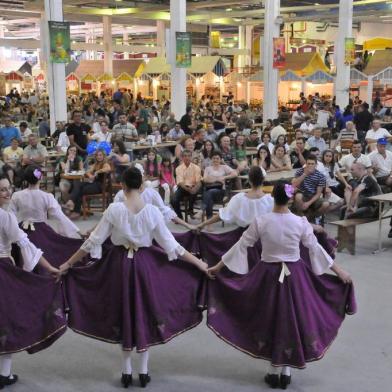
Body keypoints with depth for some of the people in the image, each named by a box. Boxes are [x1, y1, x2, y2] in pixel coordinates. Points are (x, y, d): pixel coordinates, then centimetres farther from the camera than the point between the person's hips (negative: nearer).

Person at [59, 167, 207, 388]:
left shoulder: (114, 210, -10)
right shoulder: (153, 211, -9)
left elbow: (94, 242, -5)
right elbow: (170, 245, -5)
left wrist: (69, 263, 6)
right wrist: (199, 263, 4)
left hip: (121, 264, 0)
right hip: (145, 264, 0)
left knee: (124, 313, 14)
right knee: (145, 313, 14)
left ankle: (127, 372, 22)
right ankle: (144, 372, 21)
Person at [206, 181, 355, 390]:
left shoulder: (260, 222, -11)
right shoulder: (301, 222, -11)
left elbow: (241, 246, -6)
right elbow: (315, 249, -4)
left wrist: (218, 266, 5)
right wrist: (338, 271, 7)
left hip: (268, 274, 0)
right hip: (295, 275, 0)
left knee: (270, 319, 15)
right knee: (292, 319, 14)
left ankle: (274, 371, 22)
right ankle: (286, 371, 22)